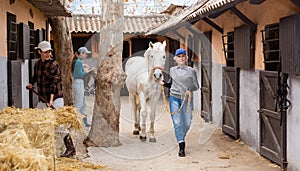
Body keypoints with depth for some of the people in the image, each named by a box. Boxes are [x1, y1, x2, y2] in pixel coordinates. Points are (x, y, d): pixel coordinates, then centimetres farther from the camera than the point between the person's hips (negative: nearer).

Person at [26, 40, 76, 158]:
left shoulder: (54, 64, -10)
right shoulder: (37, 64, 10)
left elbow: (54, 82, -20)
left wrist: (51, 99, -30)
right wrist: (31, 83, 9)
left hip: (55, 98, -7)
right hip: (42, 99, 7)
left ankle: (70, 148, -11)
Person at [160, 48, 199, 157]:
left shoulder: (191, 71, 2)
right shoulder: (172, 70, 8)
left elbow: (196, 85, 5)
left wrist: (190, 89, -15)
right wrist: (164, 83, 0)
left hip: (187, 99, 0)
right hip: (174, 98, 0)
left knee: (187, 123, 5)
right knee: (177, 122, -6)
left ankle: (181, 138, 36)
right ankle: (181, 147, -2)